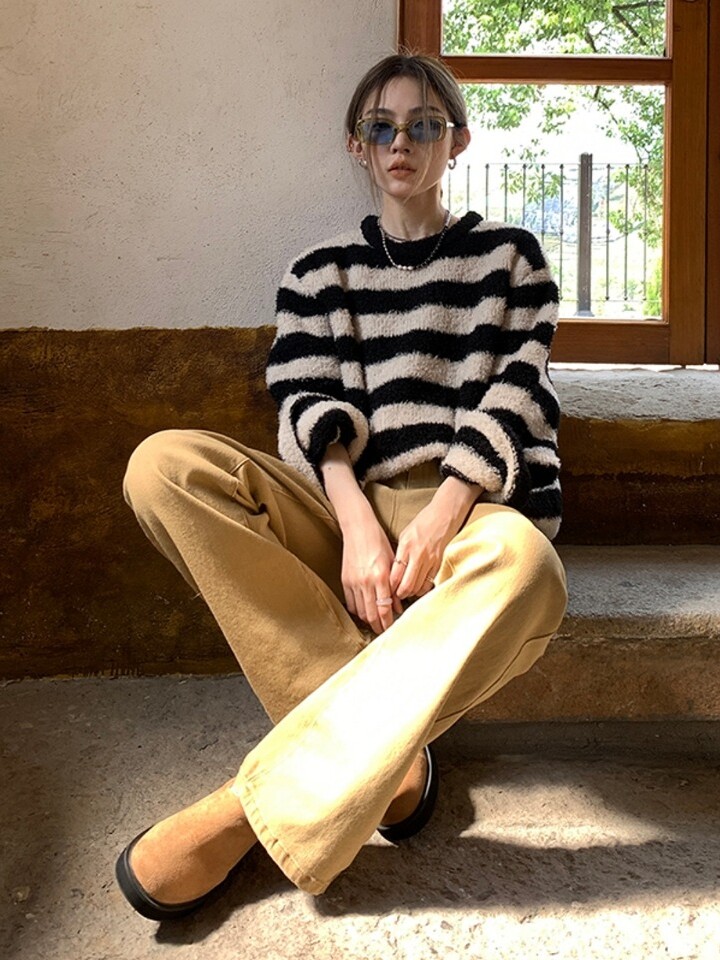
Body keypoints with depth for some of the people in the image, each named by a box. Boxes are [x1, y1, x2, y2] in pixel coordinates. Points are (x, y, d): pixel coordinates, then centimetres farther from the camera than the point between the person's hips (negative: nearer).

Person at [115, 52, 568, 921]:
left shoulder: (508, 259, 13)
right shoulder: (320, 273, 15)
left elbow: (512, 403, -1)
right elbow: (313, 411, 1)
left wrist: (439, 518, -19)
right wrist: (359, 525, -19)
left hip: (468, 514, -1)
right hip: (346, 510, 2)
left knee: (523, 566, -40)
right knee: (165, 465, -25)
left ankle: (249, 806, -32)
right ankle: (383, 744, -26)